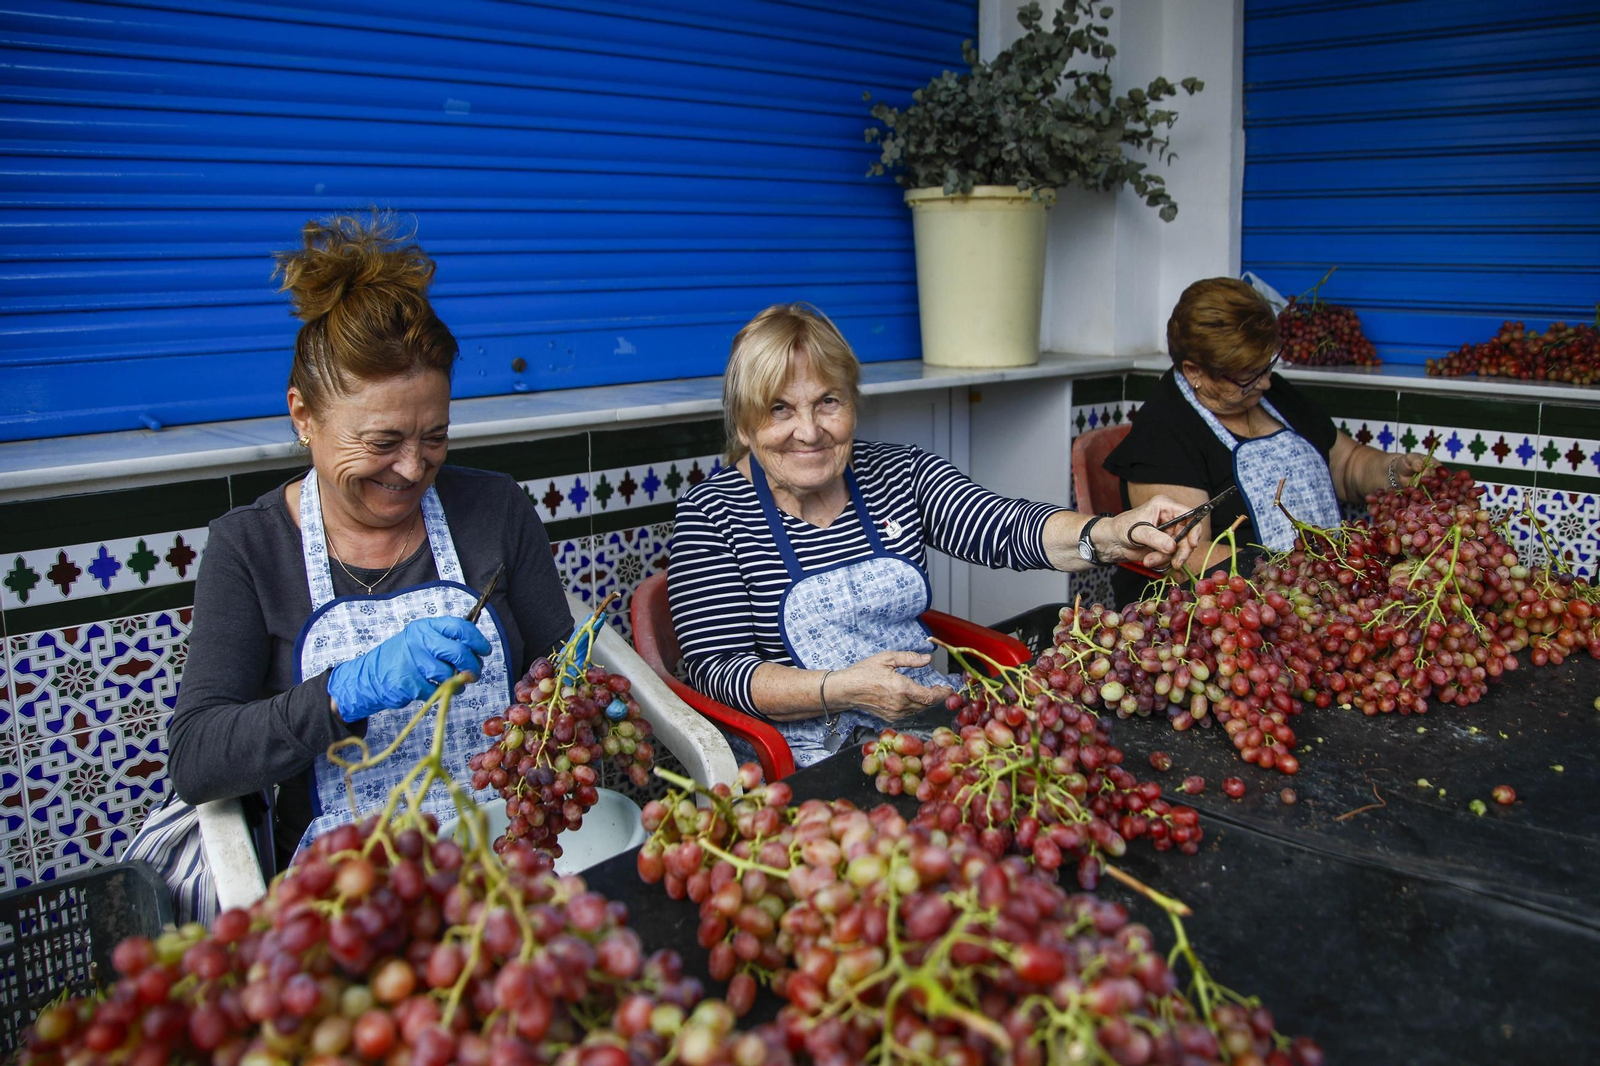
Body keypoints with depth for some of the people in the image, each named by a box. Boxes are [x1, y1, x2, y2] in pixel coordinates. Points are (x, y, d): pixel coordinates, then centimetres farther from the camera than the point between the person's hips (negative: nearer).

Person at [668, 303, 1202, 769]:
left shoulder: (899, 473, 6)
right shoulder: (712, 513, -6)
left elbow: (1004, 527, -10)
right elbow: (716, 668, -12)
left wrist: (1112, 535, -31)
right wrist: (840, 689, -26)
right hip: (807, 749, -4)